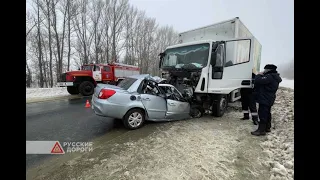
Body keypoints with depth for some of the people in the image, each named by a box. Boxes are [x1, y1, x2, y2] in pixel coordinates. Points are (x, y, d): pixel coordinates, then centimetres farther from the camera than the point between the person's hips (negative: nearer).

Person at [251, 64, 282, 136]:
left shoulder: (270, 77, -21)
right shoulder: (274, 77, 14)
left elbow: (258, 80, -29)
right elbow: (263, 82, 17)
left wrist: (259, 75, -10)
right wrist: (262, 75, 2)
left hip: (265, 99, -11)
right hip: (269, 99, 11)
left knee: (262, 114, -5)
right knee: (267, 114, 20)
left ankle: (261, 130, 0)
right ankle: (267, 128, 33)